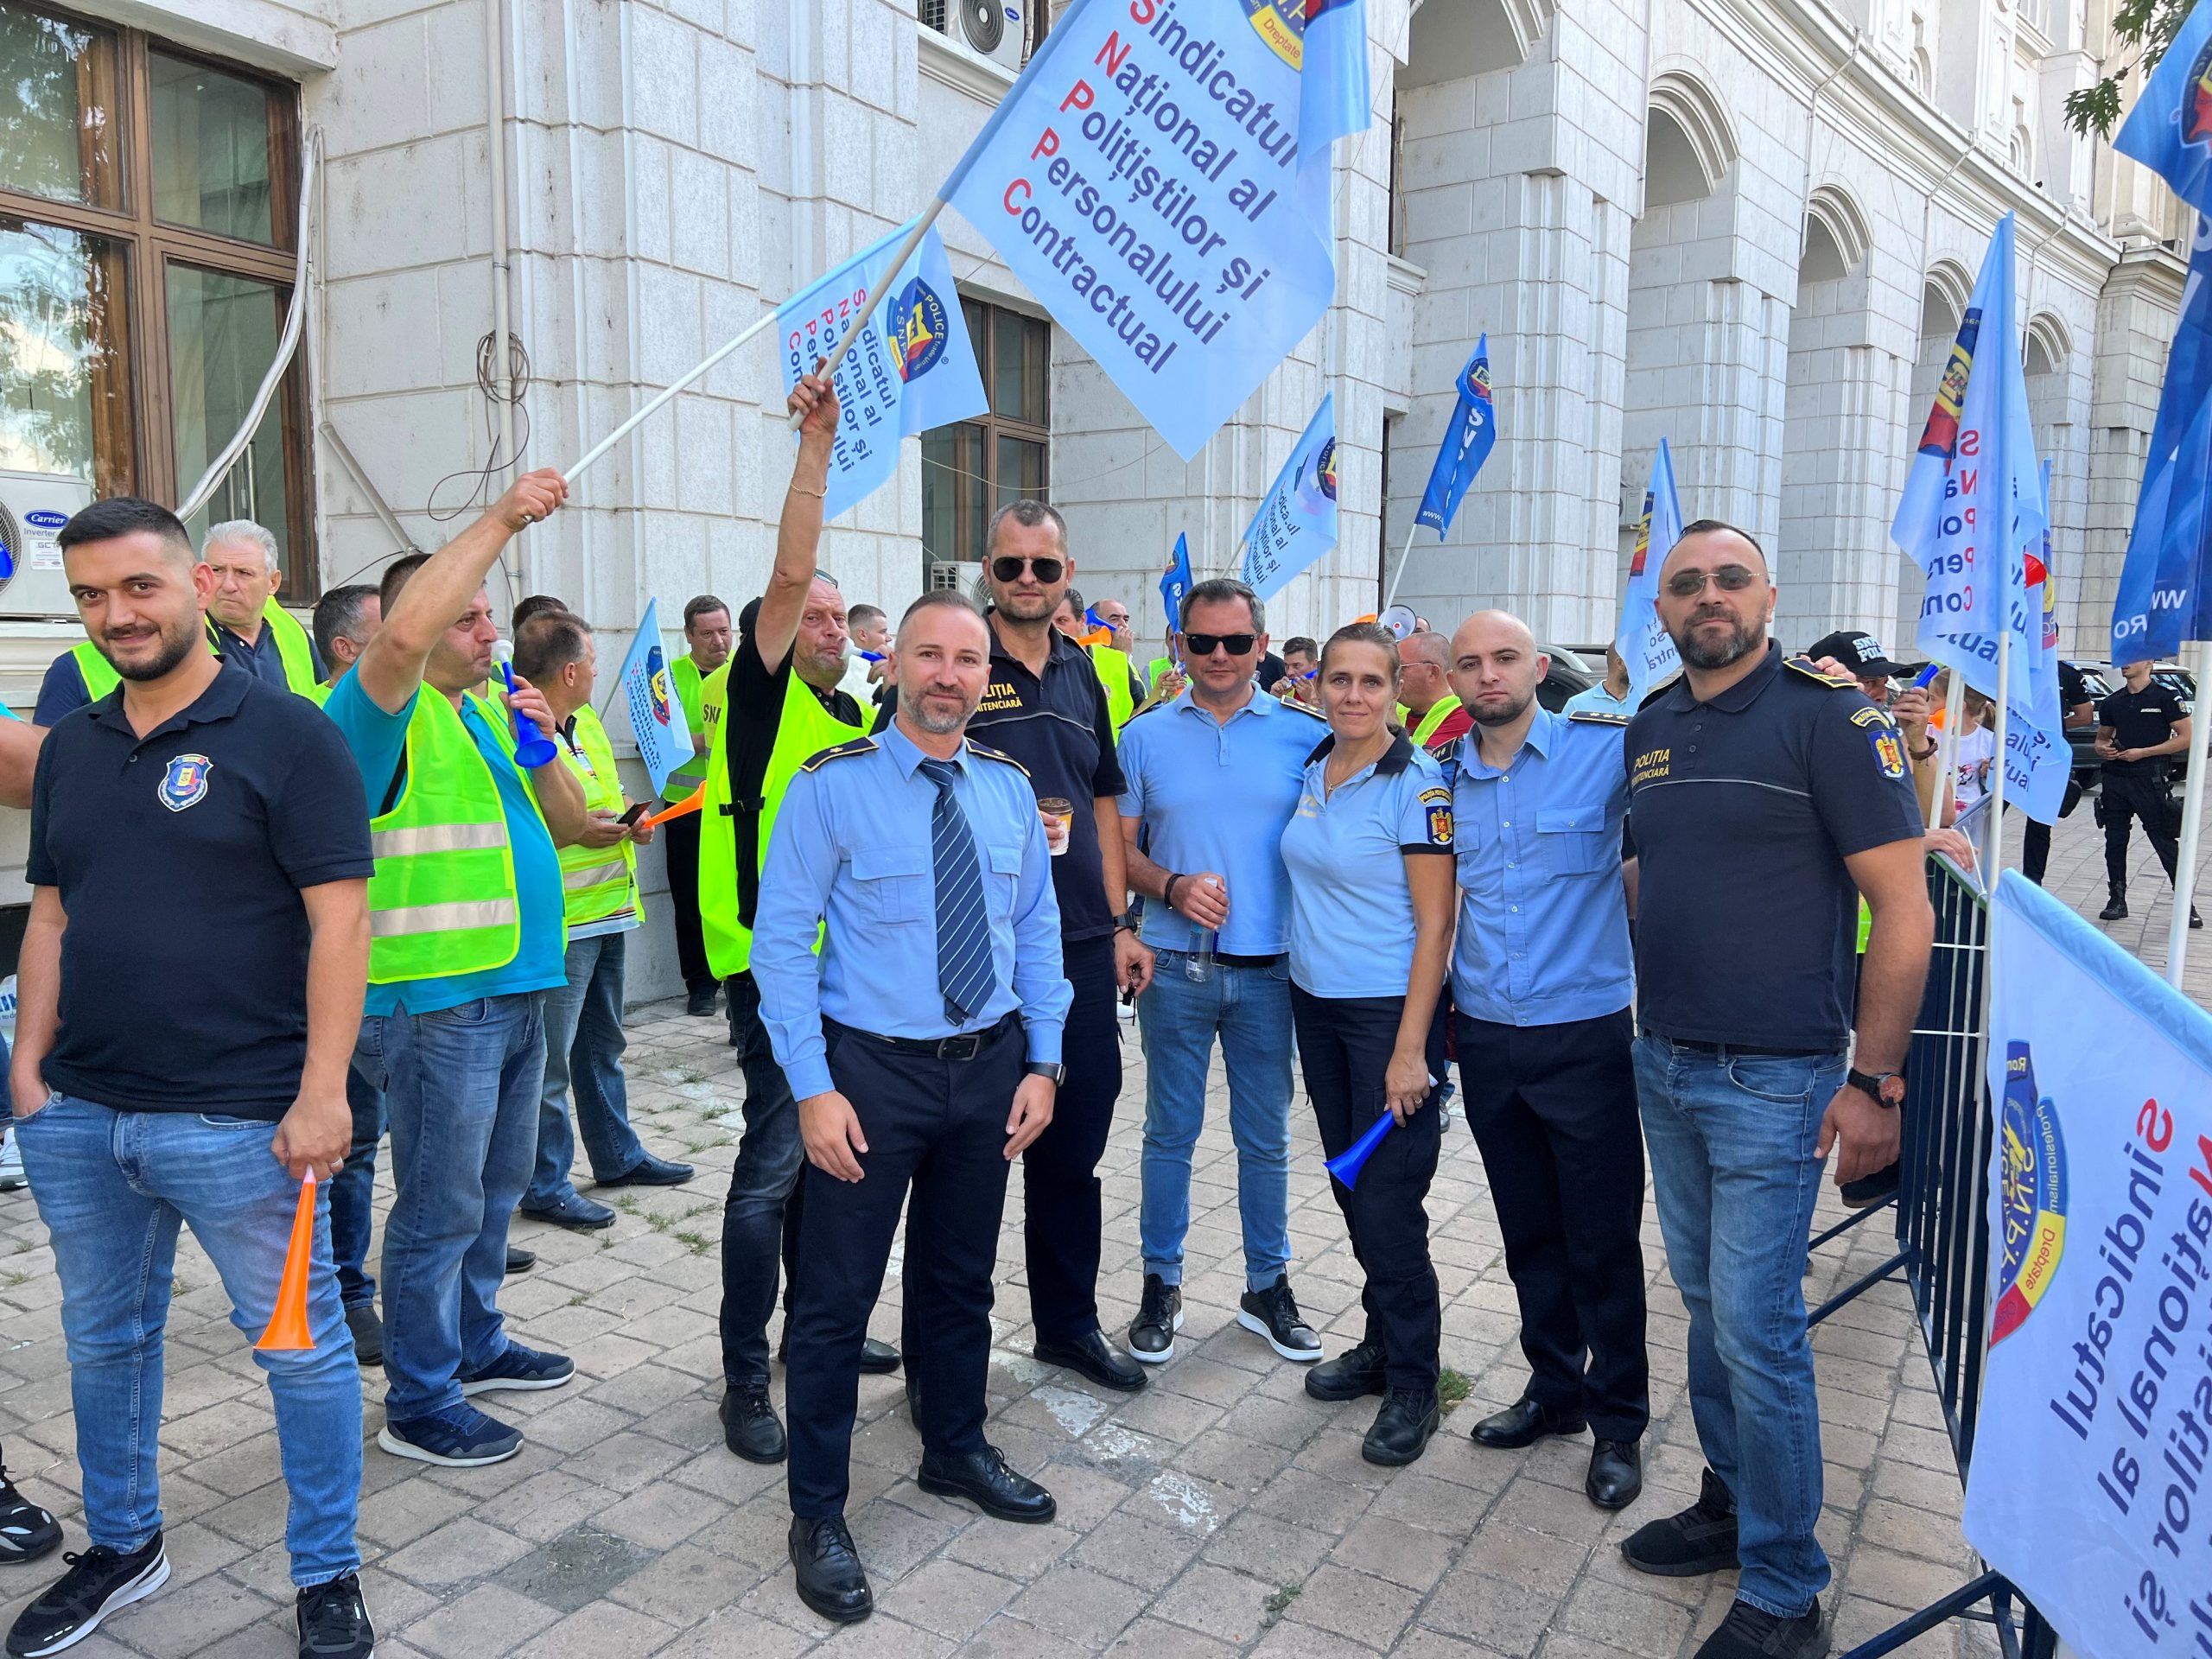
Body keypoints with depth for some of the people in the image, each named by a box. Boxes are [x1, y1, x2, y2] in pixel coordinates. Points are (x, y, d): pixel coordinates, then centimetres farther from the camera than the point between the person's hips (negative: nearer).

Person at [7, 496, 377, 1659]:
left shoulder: (284, 733, -8)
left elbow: (339, 917, -13)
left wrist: (322, 1090, -17)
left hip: (237, 1118, -6)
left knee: (300, 1344, 5)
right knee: (103, 1339, 20)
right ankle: (121, 1549, 41)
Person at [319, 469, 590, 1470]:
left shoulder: (491, 708, 16)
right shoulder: (392, 712, -9)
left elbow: (566, 826, 16)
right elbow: (403, 634, -33)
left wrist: (543, 747, -3)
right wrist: (503, 519, -27)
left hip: (517, 988, 8)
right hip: (438, 1001, -8)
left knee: (496, 1188, 20)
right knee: (441, 1207, 1)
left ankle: (474, 1345, 36)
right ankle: (418, 1403, 15)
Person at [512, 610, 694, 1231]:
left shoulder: (587, 722, 13)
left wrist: (632, 818, 6)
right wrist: (574, 832, -23)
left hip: (607, 911, 10)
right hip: (558, 922, -10)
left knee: (603, 1042, 22)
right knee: (550, 1060, 1)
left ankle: (618, 1155, 36)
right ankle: (546, 1185, 13)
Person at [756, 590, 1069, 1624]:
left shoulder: (1009, 790, 5)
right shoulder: (831, 788, -10)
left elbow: (1038, 930, 8)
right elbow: (781, 943, -11)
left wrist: (1042, 1063, 2)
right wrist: (813, 1089, -16)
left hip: (989, 1066, 5)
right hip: (871, 1072, -4)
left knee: (962, 1280, 20)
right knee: (837, 1298, 4)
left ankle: (955, 1452, 42)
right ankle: (817, 1516, 22)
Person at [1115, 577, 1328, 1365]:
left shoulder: (1304, 734, 1)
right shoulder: (1146, 736, 3)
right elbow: (1122, 847, 5)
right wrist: (1173, 888, -14)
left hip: (1269, 968, 0)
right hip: (1175, 967, 0)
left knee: (1266, 1137, 11)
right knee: (1170, 1132, 10)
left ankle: (1268, 1287, 28)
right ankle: (1160, 1286, 24)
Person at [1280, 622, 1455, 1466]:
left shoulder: (1416, 784, -14)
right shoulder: (1309, 770, 5)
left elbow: (1435, 922, -15)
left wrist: (1410, 1049, -17)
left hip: (1391, 1008, -6)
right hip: (1314, 1002, 7)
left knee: (1387, 1199, -3)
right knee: (1349, 1184, 15)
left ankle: (1413, 1382, 15)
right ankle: (1382, 1342, 32)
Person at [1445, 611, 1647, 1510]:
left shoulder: (1604, 749, -7)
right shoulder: (1444, 776, 6)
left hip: (1585, 1035, -4)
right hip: (1486, 1037, 4)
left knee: (1602, 1240, 5)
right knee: (1528, 1232, 16)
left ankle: (1618, 1421, 22)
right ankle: (1554, 1387, 34)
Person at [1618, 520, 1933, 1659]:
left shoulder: (1827, 714, -11)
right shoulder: (1650, 728, 8)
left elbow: (1904, 906, -12)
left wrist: (1875, 1081, -14)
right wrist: (1650, 1011, 14)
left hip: (1773, 1079, -6)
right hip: (1664, 1067, 6)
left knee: (1756, 1326, -2)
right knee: (1707, 1302, 17)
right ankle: (1732, 1504, 35)